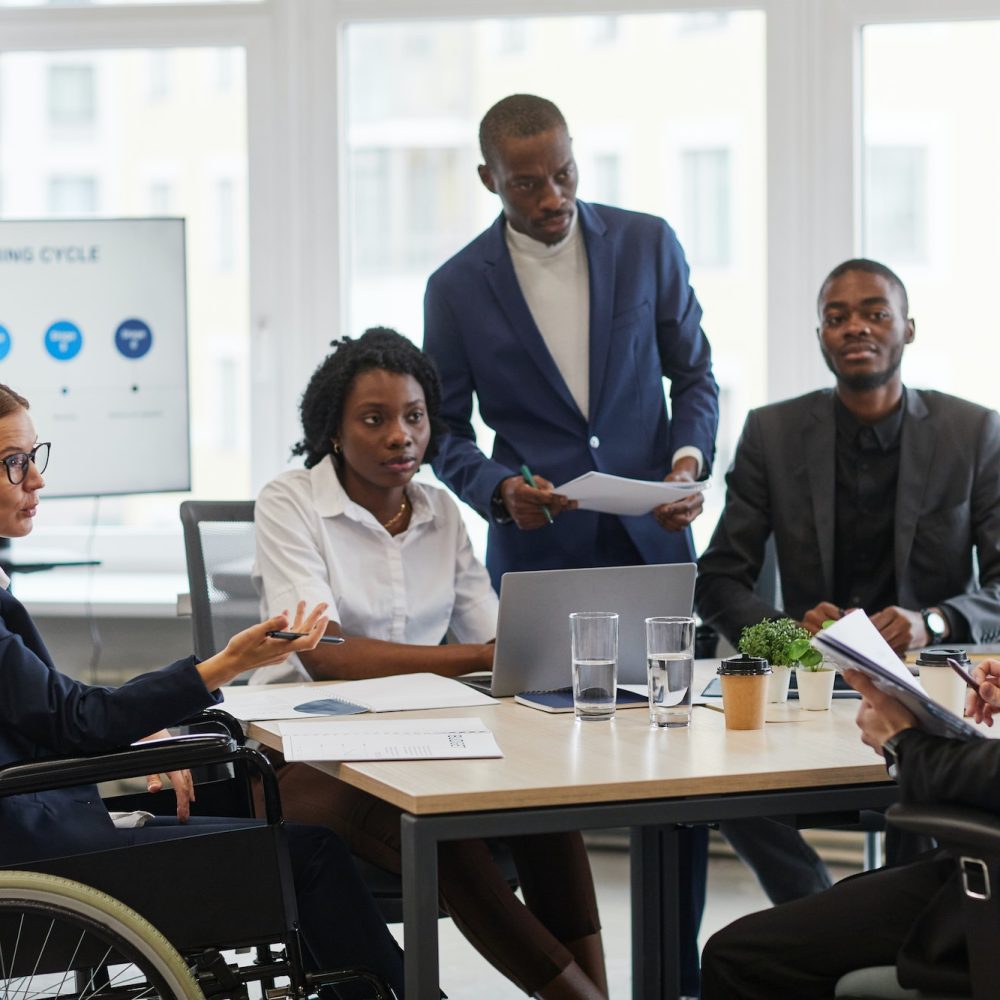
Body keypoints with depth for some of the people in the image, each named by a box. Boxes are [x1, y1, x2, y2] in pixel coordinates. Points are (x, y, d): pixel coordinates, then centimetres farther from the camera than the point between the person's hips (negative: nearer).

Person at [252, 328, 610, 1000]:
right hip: (308, 755, -5)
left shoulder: (440, 512, 11)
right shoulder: (290, 504, -6)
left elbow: (496, 644, 6)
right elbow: (326, 654, -20)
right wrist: (476, 658, -29)